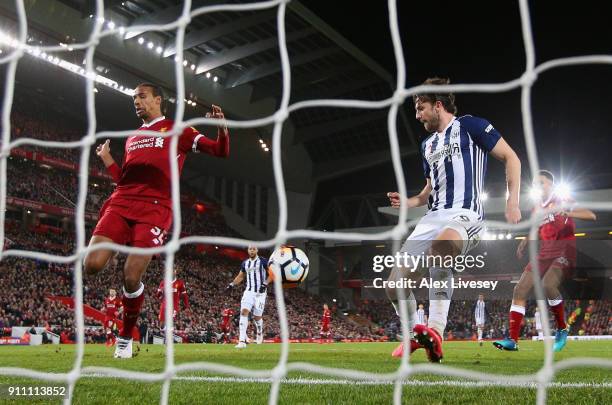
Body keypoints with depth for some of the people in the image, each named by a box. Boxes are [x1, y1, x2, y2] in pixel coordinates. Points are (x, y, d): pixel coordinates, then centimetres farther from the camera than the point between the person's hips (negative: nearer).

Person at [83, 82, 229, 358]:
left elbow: (220, 152, 4)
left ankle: (125, 338, 10)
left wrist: (222, 129, -15)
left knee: (131, 278, -13)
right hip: (121, 202, 5)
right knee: (92, 265, -17)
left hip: (155, 208, -5)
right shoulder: (132, 138, 27)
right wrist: (107, 160, 26)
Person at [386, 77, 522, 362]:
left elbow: (511, 158, 1)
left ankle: (435, 332, -38)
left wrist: (512, 202, -10)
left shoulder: (470, 126, 3)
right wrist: (409, 202, 12)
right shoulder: (427, 145, 24)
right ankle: (413, 337, 18)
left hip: (465, 214, -7)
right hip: (433, 217, 8)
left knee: (439, 246, -43)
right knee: (395, 285, -5)